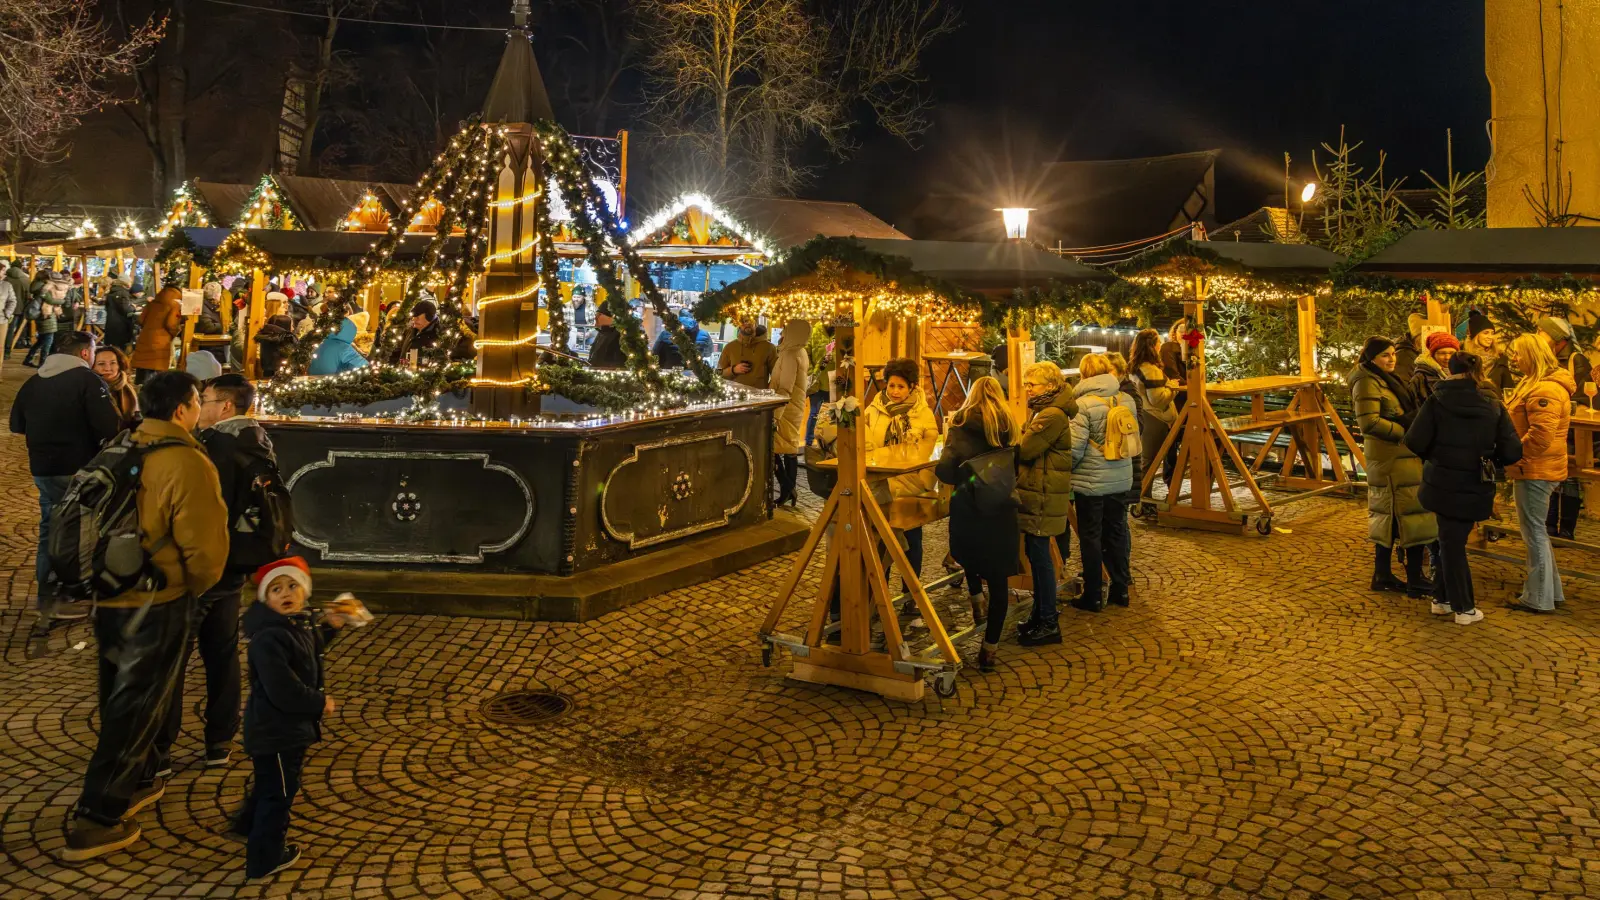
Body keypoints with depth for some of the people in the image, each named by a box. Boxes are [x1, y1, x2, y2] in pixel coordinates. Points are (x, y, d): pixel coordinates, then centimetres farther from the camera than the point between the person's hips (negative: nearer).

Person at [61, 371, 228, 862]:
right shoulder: (188, 464, -20)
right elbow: (204, 546, -19)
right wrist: (197, 586, 1)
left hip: (109, 595, 8)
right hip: (155, 604, -7)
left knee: (121, 698, 22)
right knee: (135, 708, 3)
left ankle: (135, 781, 39)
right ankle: (97, 820, 7)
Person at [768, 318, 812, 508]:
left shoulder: (790, 355, -19)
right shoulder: (800, 352, 12)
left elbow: (785, 389, -25)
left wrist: (775, 415, -27)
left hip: (786, 410, -10)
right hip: (795, 409, 10)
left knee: (771, 448, -6)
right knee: (790, 449, 11)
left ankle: (786, 488, -5)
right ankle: (791, 489, 14)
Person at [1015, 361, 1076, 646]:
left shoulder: (1052, 416, -18)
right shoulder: (1042, 410, 17)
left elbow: (1023, 450, -21)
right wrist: (1013, 443, -4)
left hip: (1044, 496, -10)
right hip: (1036, 492, 10)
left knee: (1040, 556, -5)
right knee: (1035, 554, 16)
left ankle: (1049, 624, 3)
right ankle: (1040, 613, 26)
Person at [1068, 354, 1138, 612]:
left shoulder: (1084, 404, -18)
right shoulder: (1126, 400, 2)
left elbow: (1075, 448, -17)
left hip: (1090, 481, -6)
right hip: (1121, 478, 6)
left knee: (1090, 537, 4)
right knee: (1117, 532, 16)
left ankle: (1093, 596, 11)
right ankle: (1120, 590, 25)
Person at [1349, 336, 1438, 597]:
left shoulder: (1385, 379, 18)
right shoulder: (1368, 383, -13)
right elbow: (1369, 423, -23)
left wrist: (1411, 428, 7)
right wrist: (1405, 432, -15)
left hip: (1399, 456, 10)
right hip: (1392, 458, -10)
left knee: (1389, 516, 12)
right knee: (1411, 515, -8)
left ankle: (1382, 575, 18)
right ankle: (1415, 579, -4)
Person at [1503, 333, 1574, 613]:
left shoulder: (1545, 390, -19)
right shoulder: (1534, 384, 16)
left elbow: (1540, 436, -25)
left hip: (1535, 471, -11)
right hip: (1533, 469, 11)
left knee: (1534, 531, -2)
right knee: (1534, 530, 18)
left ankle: (1539, 598, 6)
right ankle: (1551, 590, 27)